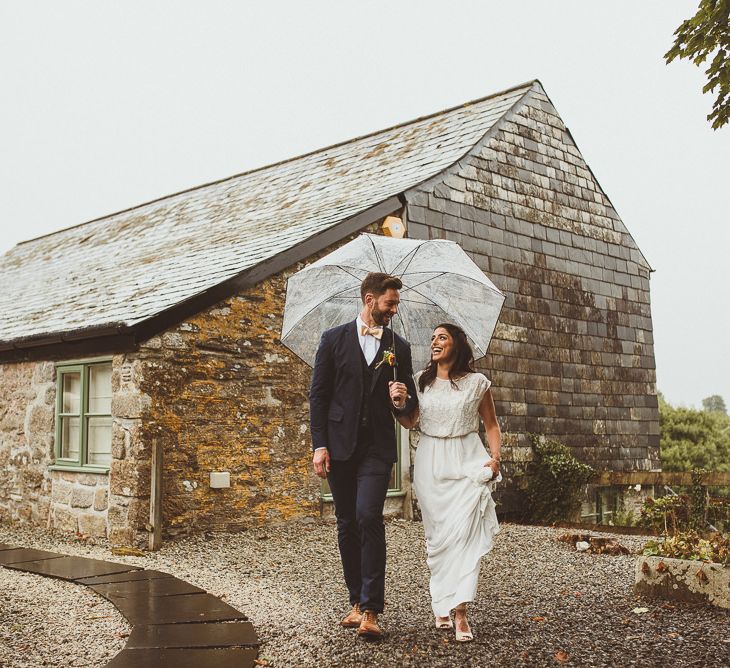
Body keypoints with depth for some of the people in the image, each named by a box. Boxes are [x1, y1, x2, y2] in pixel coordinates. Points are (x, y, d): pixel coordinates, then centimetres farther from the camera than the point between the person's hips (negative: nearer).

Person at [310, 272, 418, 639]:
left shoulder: (398, 347, 9)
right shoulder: (334, 339, 4)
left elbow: (411, 402, 15)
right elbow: (318, 394, 2)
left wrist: (402, 401, -10)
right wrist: (319, 445, -5)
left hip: (377, 447, 0)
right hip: (340, 445, 1)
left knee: (369, 517, -15)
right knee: (347, 525, 7)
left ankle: (371, 609, -12)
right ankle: (357, 601, 19)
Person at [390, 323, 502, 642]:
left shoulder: (477, 382, 2)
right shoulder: (421, 381, 8)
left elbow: (491, 425, 9)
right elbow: (409, 422, 11)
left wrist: (495, 457, -6)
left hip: (467, 462, -2)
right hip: (431, 463, 3)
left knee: (463, 531, -14)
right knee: (437, 535, 5)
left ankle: (459, 610, -15)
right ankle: (442, 606, 15)